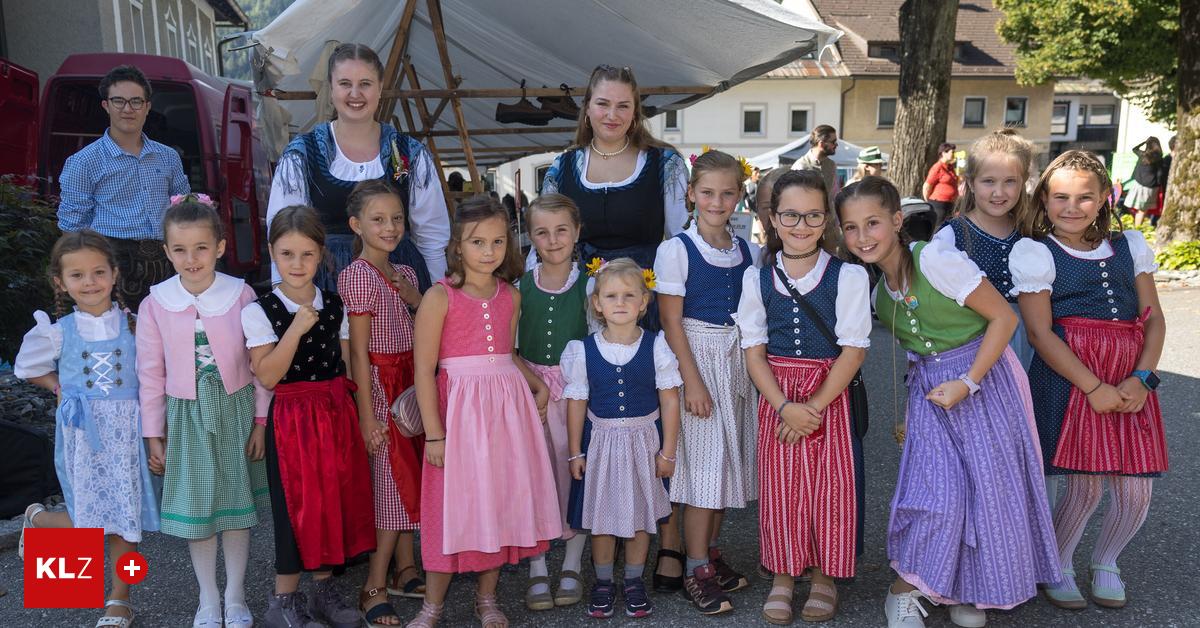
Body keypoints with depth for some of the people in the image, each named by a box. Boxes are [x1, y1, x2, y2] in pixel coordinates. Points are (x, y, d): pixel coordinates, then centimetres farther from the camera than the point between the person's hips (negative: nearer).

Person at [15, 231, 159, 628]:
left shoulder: (133, 324, -2)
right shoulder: (57, 332, -1)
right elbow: (27, 368, 17)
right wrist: (60, 387, 3)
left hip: (127, 430, 1)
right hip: (82, 433, 0)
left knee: (125, 514, 5)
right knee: (89, 523, 0)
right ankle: (35, 517, 34)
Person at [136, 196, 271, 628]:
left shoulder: (241, 296, -11)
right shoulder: (155, 304, -7)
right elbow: (151, 373, 0)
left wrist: (260, 419, -3)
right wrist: (153, 434, 2)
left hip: (235, 411, -1)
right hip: (186, 416, 1)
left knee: (236, 503, 11)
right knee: (195, 508, 11)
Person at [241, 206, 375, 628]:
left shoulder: (335, 307, 4)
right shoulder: (259, 311, -8)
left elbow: (348, 366, 9)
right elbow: (267, 376, -15)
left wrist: (359, 414, 3)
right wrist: (295, 330, -24)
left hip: (337, 414, 4)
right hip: (291, 418, -4)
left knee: (335, 498, 10)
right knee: (296, 506, 1)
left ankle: (323, 586, 28)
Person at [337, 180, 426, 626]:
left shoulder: (404, 274, 10)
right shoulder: (358, 274, -13)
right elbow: (359, 351, -16)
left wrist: (411, 295, -2)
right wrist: (367, 414, -17)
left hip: (409, 382, 8)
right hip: (379, 387, -8)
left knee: (408, 477, 13)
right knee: (392, 480, -3)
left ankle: (406, 571, 27)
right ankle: (375, 588, 9)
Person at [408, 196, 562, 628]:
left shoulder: (510, 296, 8)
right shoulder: (440, 297, -9)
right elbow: (424, 370, -10)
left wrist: (536, 383, 5)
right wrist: (434, 434, -13)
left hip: (508, 408, 5)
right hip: (460, 410, -5)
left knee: (502, 501, 10)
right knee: (455, 504, 2)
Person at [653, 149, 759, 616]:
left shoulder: (747, 251, 6)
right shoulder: (676, 250, -9)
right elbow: (671, 322, -11)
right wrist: (693, 381, -15)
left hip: (737, 360, 6)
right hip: (697, 357, -5)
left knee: (727, 460, 12)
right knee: (703, 461, -3)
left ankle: (710, 551, 27)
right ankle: (697, 570, 8)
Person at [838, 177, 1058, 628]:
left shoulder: (935, 260, -19)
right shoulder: (877, 290, 0)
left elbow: (1004, 317, -16)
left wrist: (967, 383, -19)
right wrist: (911, 412, 6)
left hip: (984, 378, -3)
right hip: (929, 390, 3)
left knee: (988, 484, 0)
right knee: (937, 491, -9)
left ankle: (974, 590, 22)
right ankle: (904, 591, 8)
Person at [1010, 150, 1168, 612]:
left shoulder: (1129, 246, 12)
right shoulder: (1035, 252, -3)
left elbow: (1153, 318, 9)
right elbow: (1040, 333, -9)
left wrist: (1142, 378, -7)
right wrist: (1095, 388, -15)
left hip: (1130, 379, 5)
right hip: (1070, 376, -4)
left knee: (1136, 488, 3)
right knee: (1087, 485, -5)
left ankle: (1106, 563, 32)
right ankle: (1058, 566, 22)